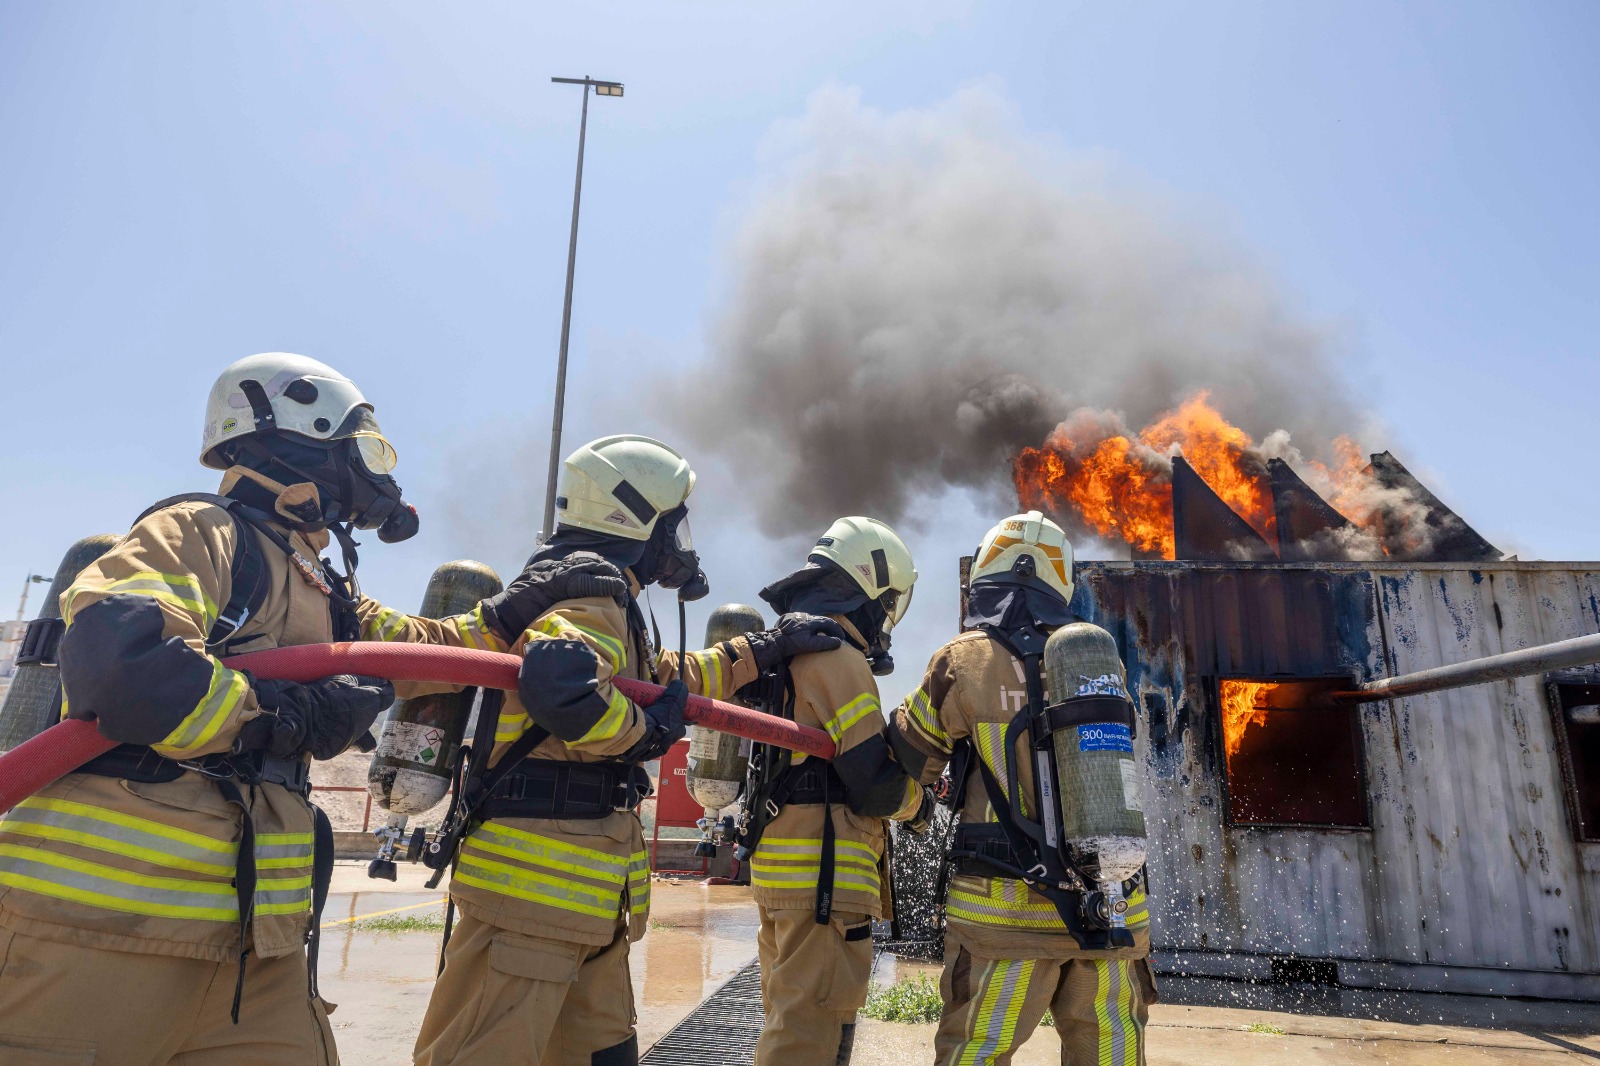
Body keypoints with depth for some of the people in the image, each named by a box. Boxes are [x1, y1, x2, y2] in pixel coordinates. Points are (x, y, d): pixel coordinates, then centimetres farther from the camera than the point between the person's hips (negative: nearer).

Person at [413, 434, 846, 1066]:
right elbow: (560, 685, -36)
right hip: (535, 879, -10)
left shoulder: (602, 598, 19)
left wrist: (767, 647, 28)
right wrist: (649, 730, -18)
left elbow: (669, 680, 31)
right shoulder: (587, 589, -15)